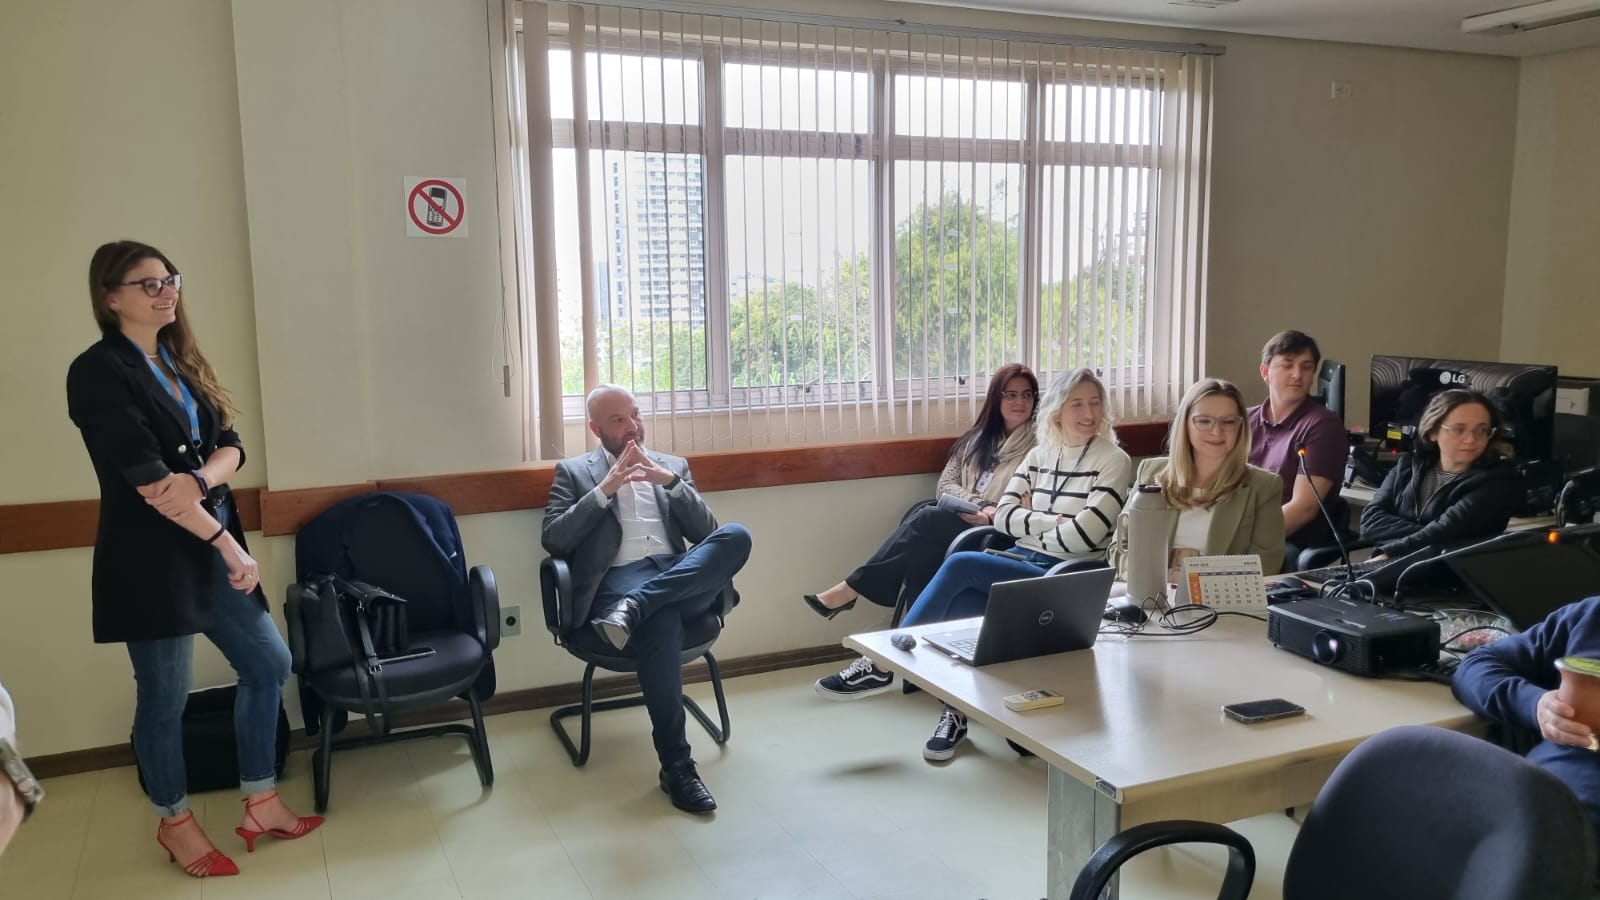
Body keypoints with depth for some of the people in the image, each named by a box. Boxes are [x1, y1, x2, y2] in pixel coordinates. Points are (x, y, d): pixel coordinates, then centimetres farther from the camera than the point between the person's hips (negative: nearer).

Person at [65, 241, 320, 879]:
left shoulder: (181, 362, 12)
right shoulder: (99, 372, -12)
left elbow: (230, 445, 5)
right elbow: (147, 478, -19)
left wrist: (200, 481, -19)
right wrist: (228, 543, -18)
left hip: (209, 544, 8)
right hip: (150, 555, -8)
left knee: (268, 664, 11)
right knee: (164, 696, 6)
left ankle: (261, 805, 26)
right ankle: (175, 823, 27)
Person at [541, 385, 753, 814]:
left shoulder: (673, 465, 24)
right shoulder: (574, 471, 18)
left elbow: (707, 533, 13)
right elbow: (553, 540, 3)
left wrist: (671, 482, -2)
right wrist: (604, 489, -5)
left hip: (682, 578, 3)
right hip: (619, 580, -3)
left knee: (737, 536, -29)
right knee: (660, 618, -40)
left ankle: (634, 607, -37)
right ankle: (676, 764, -30)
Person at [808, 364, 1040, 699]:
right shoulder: (977, 438, 20)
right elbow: (946, 484, 10)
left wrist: (996, 514, -20)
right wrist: (975, 506, -9)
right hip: (957, 526, 5)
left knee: (925, 520, -28)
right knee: (921, 550, -29)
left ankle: (848, 591, -22)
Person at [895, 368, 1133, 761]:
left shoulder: (1114, 461, -3)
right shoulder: (1039, 455, 14)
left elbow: (1082, 537, -14)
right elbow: (1003, 515, 4)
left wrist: (1030, 522, 0)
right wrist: (1053, 521, -9)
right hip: (1020, 561, 5)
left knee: (960, 565, -25)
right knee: (963, 599, -27)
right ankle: (957, 712, -16)